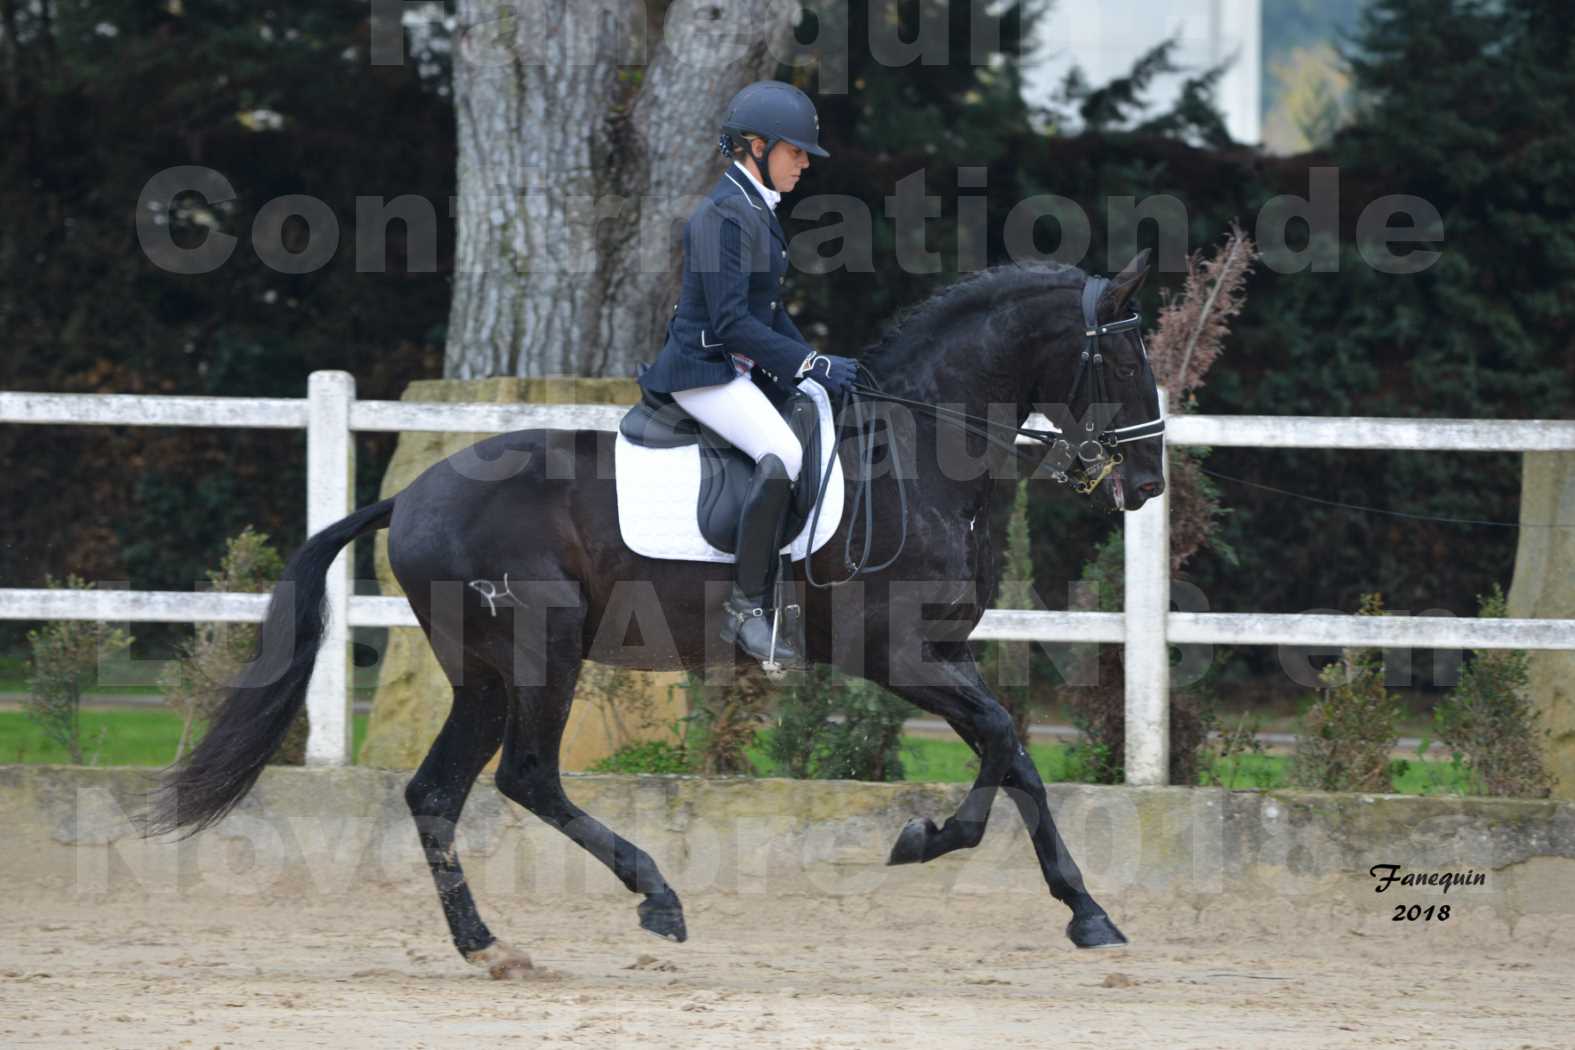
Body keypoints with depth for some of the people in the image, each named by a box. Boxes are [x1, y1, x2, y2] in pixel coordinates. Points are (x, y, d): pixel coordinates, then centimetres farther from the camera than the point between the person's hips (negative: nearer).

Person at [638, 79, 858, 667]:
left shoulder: (757, 212, 15)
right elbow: (731, 322, -23)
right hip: (704, 369, -11)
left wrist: (815, 364, 9)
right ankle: (746, 606, -24)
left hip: (745, 369, 11)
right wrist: (809, 364, -22)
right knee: (783, 456, -30)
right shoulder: (723, 216, -17)